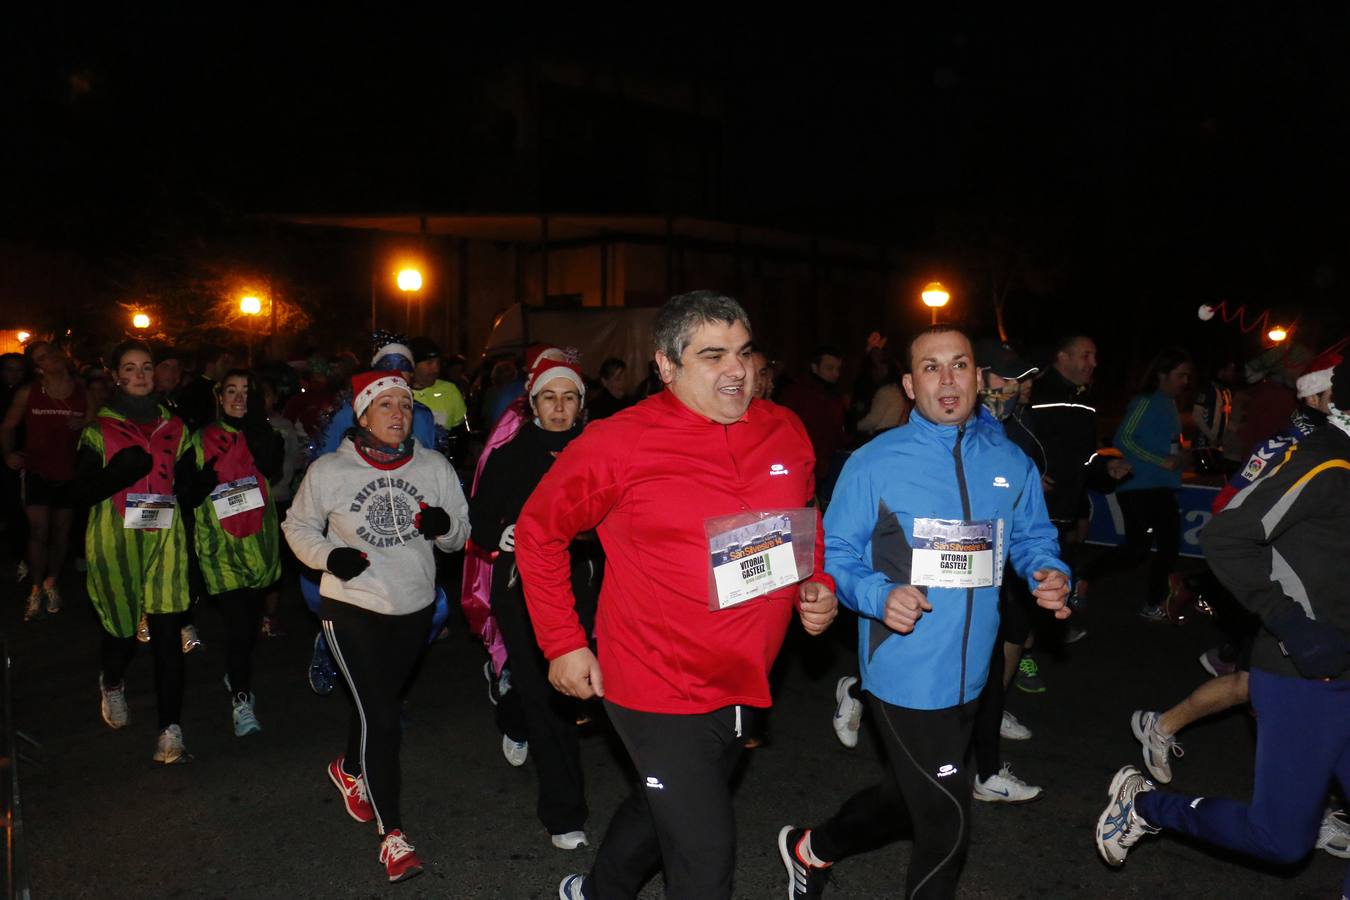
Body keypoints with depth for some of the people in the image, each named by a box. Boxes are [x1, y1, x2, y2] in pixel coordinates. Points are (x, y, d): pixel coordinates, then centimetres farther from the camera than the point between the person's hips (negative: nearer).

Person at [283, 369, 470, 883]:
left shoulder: (434, 467, -4)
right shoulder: (329, 471, -9)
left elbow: (459, 537, 2)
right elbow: (298, 526, 3)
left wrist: (446, 525, -22)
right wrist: (329, 556, -18)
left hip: (415, 608, 4)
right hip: (353, 608, -3)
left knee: (379, 703, 23)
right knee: (380, 718, -10)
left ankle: (350, 770, 54)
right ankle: (391, 832, 4)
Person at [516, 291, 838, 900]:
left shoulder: (787, 433, -3)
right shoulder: (618, 444, -18)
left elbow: (807, 527, 16)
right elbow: (539, 530, -7)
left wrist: (818, 589, -1)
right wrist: (563, 643, -9)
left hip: (743, 685, 7)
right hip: (659, 691, -6)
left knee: (663, 808, 28)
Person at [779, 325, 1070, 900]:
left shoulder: (1010, 463, 2)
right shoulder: (875, 463, -11)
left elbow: (1033, 538, 13)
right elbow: (835, 554, -7)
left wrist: (1050, 575, -8)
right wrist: (879, 595, -25)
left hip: (968, 673, 6)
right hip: (904, 673, -6)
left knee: (908, 798, 23)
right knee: (947, 826, 3)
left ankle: (812, 849, 49)